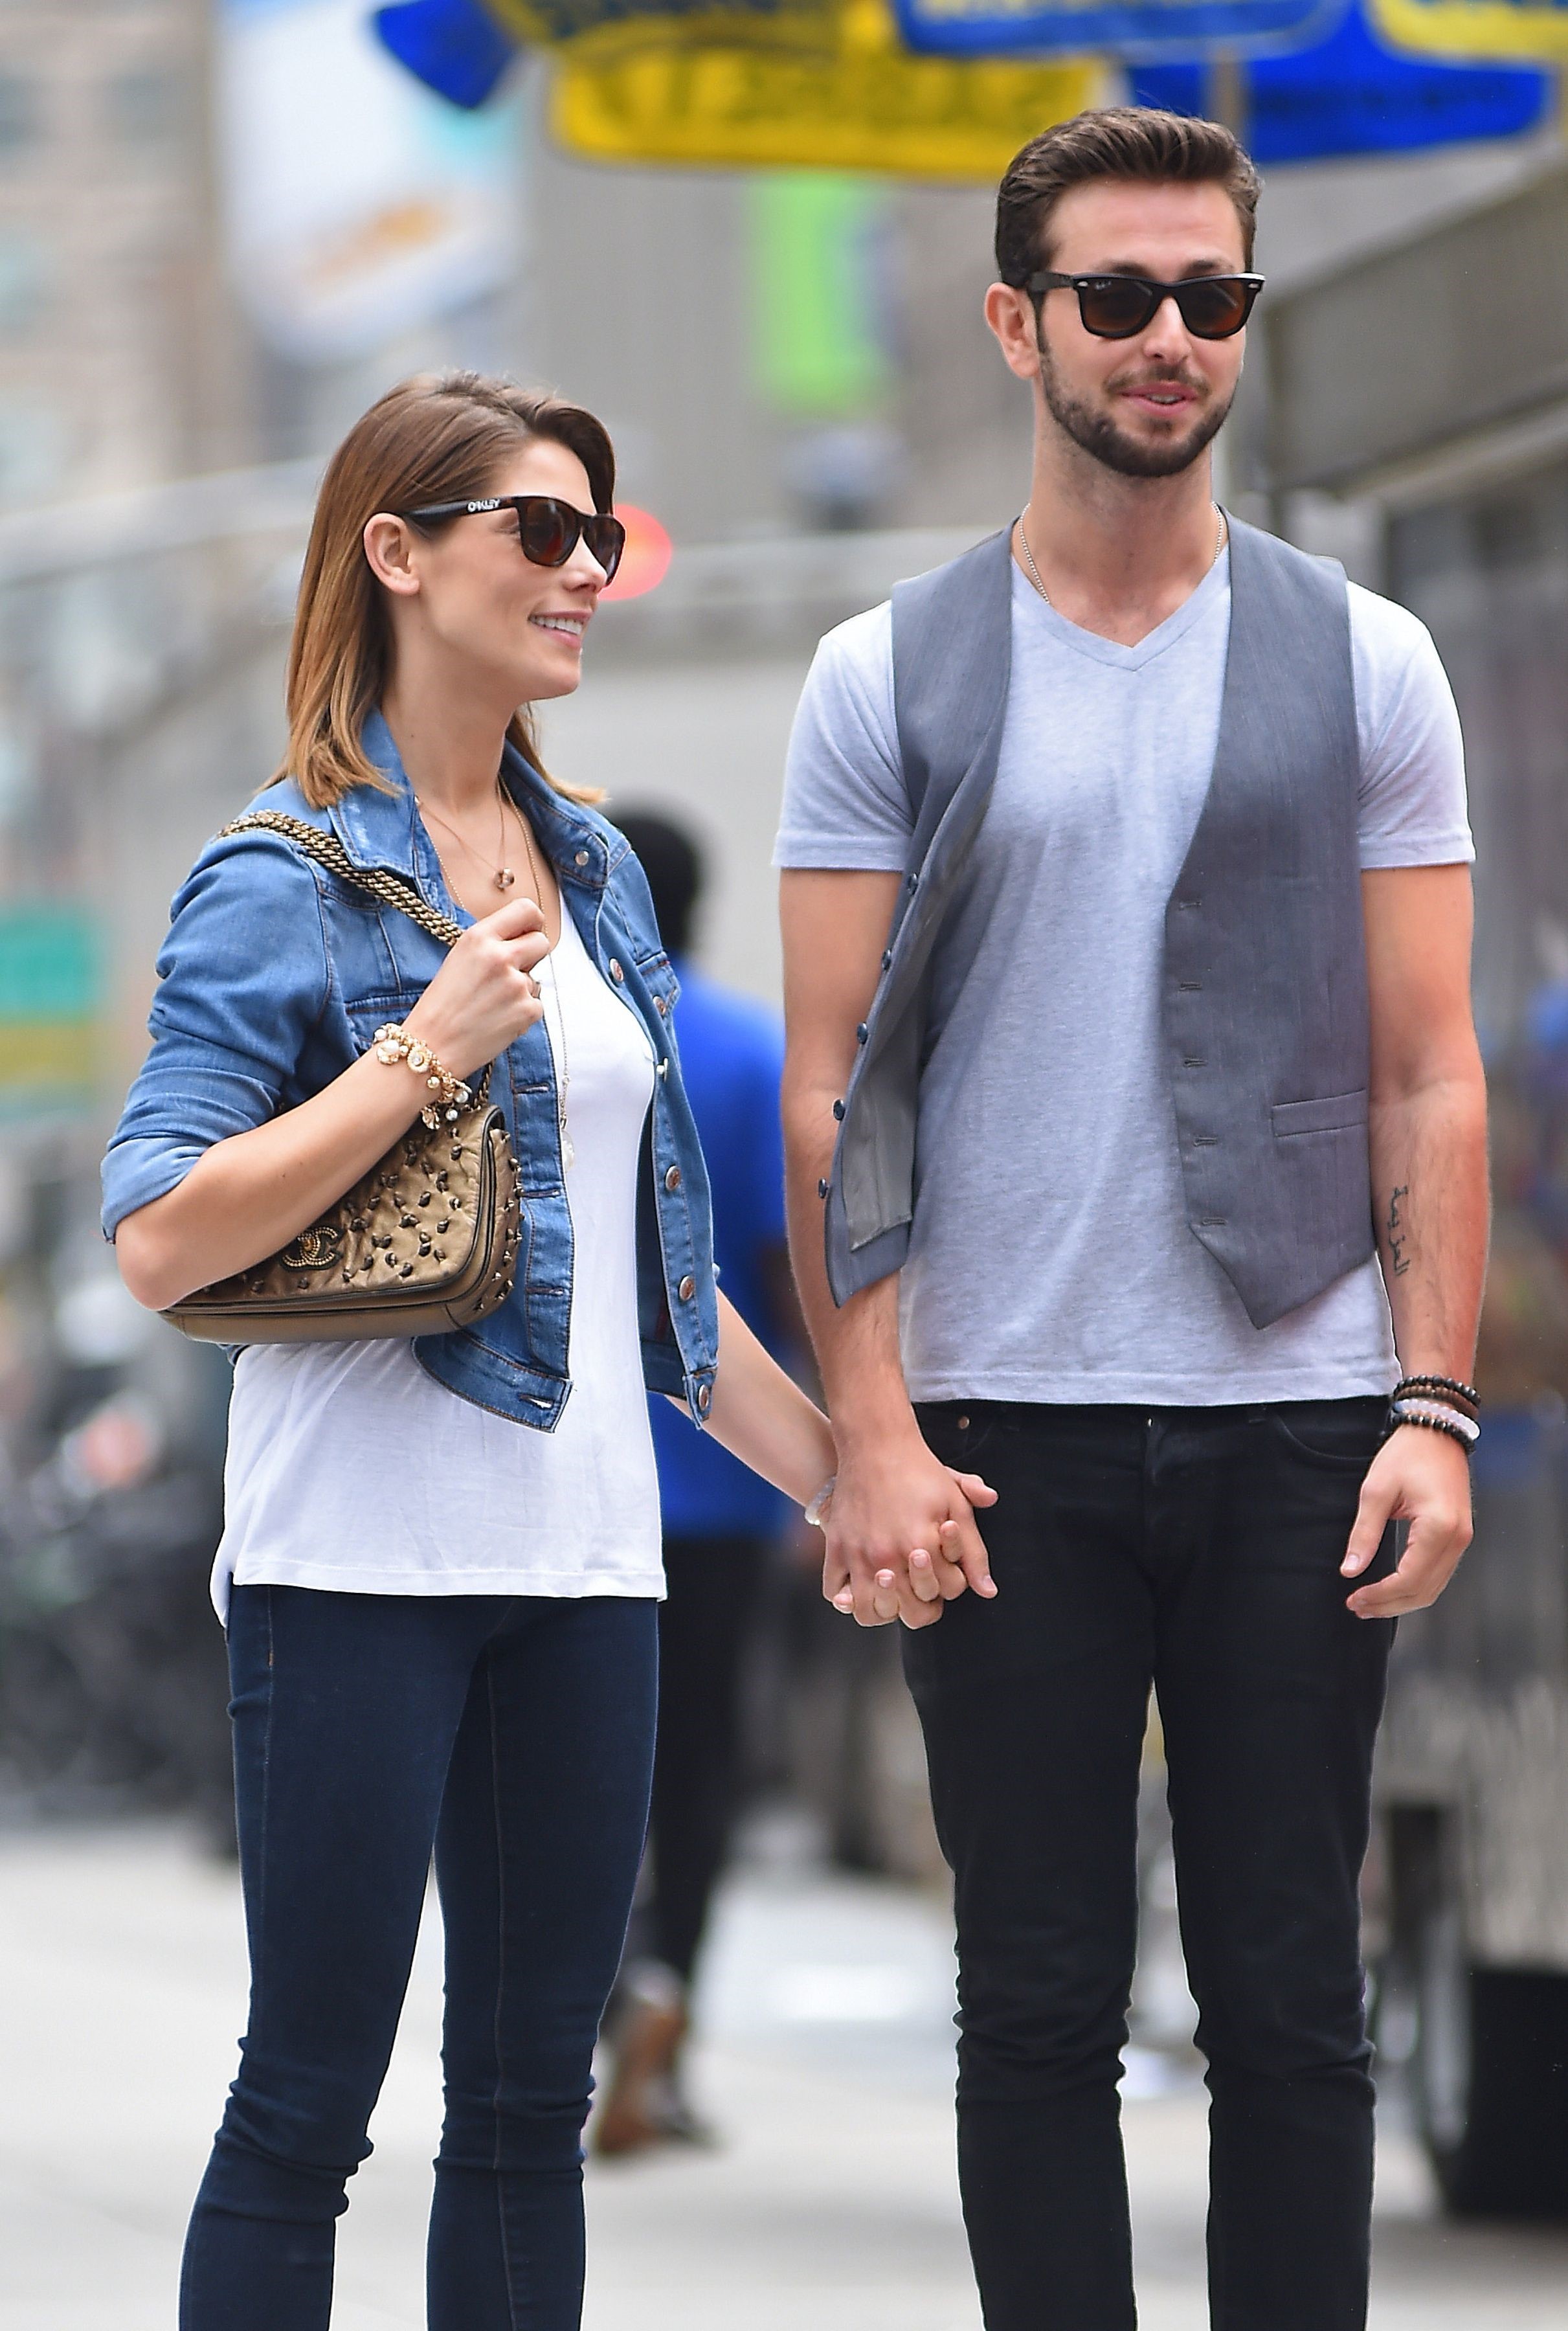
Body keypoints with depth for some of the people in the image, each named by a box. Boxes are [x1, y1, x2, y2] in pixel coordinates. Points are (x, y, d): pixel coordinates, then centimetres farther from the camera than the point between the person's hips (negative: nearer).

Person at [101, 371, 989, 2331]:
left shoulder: (595, 873, 14)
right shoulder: (283, 880, -7)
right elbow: (162, 1247, -15)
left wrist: (834, 1469, 16)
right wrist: (427, 1049, -18)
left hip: (582, 1560, 7)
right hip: (362, 1560, -7)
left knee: (534, 2091, 9)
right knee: (311, 2094, -2)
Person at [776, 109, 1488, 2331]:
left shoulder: (1362, 661, 7)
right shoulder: (891, 681, 5)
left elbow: (1429, 1079, 5)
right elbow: (832, 1098, 2)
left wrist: (1433, 1406, -6)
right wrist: (873, 1434, -8)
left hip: (1296, 1422, 0)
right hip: (1004, 1429, 0)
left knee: (1289, 2001, 4)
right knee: (1038, 2004, 4)